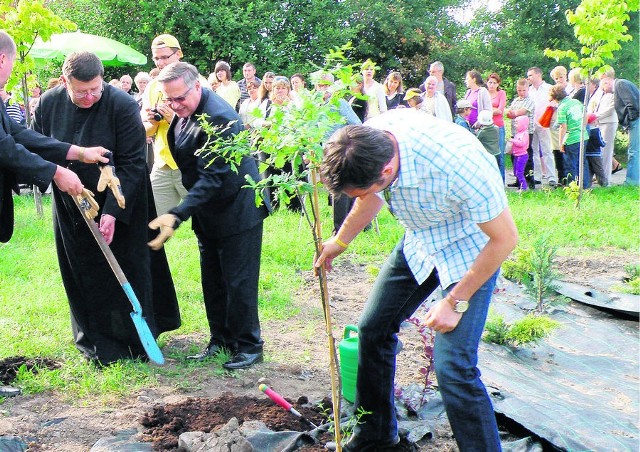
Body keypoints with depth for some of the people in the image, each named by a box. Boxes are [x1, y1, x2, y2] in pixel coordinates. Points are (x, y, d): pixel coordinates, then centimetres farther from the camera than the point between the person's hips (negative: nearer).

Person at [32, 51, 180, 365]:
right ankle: (96, 342, 23)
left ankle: (134, 341, 21)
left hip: (118, 203, -3)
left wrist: (113, 211, -24)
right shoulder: (49, 103, -9)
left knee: (127, 271, 6)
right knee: (83, 274, 9)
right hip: (72, 206, 4)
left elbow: (132, 162, -20)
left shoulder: (122, 105, -21)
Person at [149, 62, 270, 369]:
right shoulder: (184, 112, 1)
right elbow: (182, 156, 13)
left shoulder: (219, 118, -27)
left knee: (238, 282, -2)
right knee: (212, 281, 13)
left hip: (237, 209, -9)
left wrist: (178, 215, -35)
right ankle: (220, 339, 25)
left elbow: (213, 177, -30)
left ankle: (248, 346, 11)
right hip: (208, 211, 9)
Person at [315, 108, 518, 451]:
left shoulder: (458, 163, -40)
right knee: (373, 328, 11)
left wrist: (455, 302, -20)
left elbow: (505, 237, -25)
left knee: (452, 365, -18)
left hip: (471, 248, -6)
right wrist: (339, 241, 13)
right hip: (419, 241, 7)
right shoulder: (368, 139, -20)